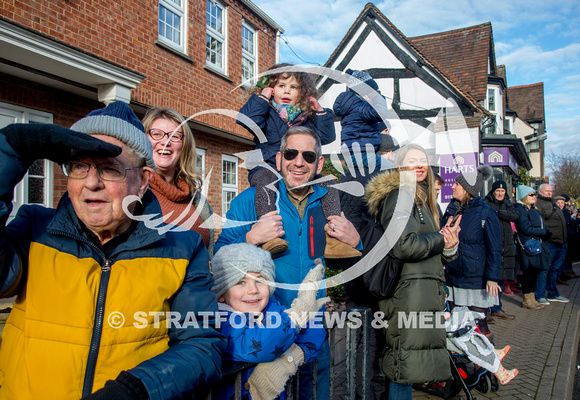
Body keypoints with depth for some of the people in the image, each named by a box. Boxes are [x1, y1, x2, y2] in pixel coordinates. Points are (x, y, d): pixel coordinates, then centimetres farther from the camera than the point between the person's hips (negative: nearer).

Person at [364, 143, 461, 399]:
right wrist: (442, 238, -7)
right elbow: (404, 246, -21)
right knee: (405, 369, -9)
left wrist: (449, 247, 2)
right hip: (408, 292, -10)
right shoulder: (399, 195, -8)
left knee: (401, 368, 13)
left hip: (425, 289, 10)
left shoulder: (421, 199, 24)